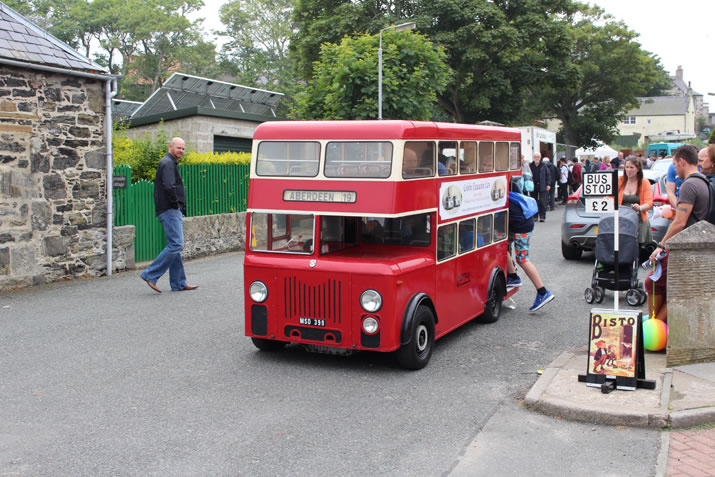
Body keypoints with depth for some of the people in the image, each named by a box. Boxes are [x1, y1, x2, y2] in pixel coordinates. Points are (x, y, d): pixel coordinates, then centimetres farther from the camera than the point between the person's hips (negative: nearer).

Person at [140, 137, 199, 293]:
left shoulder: (170, 163, 21)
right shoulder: (167, 163, -11)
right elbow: (169, 186, -26)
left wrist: (179, 206, 13)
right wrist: (175, 203, -13)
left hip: (172, 211, 11)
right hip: (170, 210, -11)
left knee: (175, 246, 11)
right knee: (175, 245, -13)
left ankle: (179, 283, 15)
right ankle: (150, 275, -10)